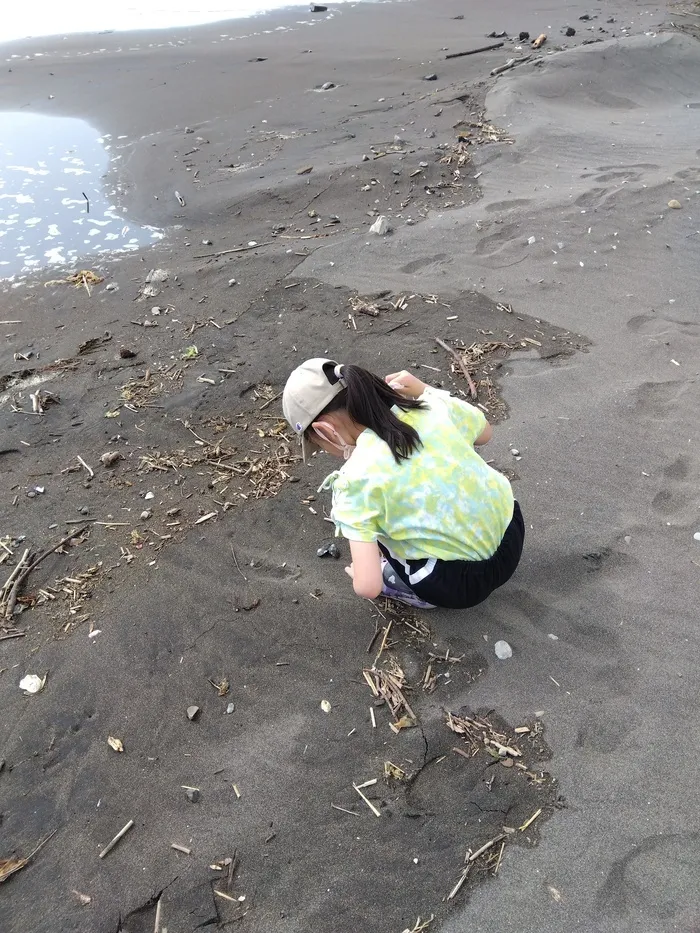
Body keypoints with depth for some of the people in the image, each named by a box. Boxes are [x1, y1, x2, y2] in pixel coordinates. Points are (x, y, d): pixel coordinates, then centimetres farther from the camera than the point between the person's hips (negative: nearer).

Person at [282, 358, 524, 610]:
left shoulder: (356, 479, -23)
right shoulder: (432, 405, -8)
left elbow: (368, 587, -25)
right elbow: (484, 433, 14)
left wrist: (358, 572, -1)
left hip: (464, 583, -6)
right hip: (512, 533, 6)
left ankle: (415, 587, 15)